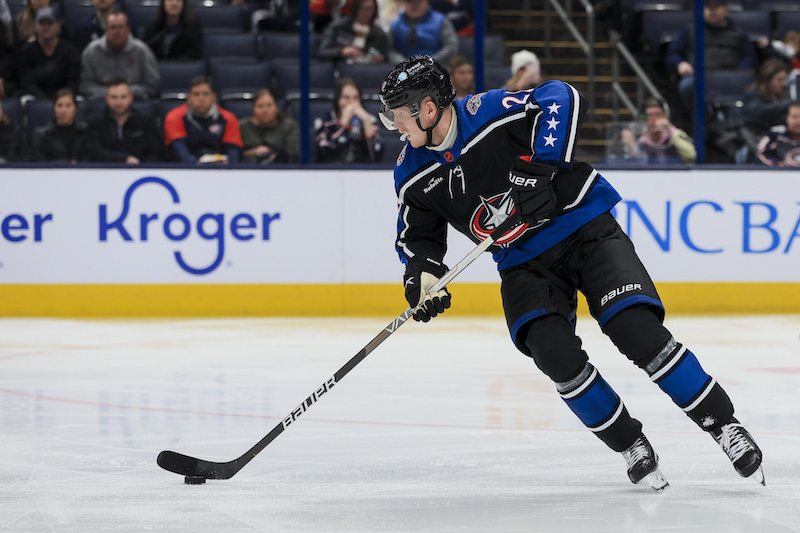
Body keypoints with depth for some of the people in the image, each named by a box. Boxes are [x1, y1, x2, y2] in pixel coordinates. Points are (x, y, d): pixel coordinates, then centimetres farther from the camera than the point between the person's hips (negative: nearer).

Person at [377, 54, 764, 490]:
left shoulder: (489, 113, -20)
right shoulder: (414, 175, -1)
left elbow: (562, 98, -27)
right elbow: (418, 237, 11)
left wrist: (541, 170, -32)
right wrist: (423, 274, -9)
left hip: (583, 228, -5)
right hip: (524, 262, 5)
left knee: (637, 330, -20)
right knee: (555, 353, -21)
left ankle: (723, 425, -7)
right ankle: (631, 446, -3)